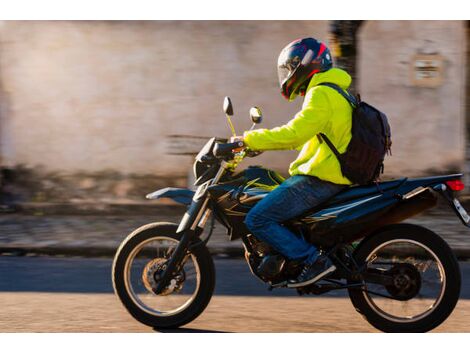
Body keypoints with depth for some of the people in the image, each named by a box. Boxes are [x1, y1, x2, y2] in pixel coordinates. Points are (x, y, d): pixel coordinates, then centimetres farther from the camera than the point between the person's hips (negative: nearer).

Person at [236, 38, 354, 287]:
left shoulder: (322, 94, -13)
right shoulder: (333, 93, 20)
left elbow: (293, 133, -23)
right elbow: (305, 135, 26)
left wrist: (249, 140, -17)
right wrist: (259, 142, 22)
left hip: (318, 180, -11)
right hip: (329, 175, 11)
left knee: (257, 220, -13)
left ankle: (315, 261, -17)